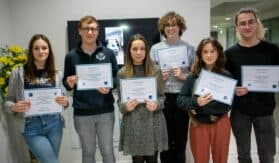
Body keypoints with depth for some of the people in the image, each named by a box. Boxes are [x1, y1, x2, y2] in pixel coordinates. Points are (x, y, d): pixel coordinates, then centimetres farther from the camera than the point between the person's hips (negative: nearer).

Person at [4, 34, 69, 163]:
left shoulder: (56, 74, 5)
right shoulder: (18, 73, -3)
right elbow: (8, 101, 2)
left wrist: (65, 102, -11)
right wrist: (14, 107, -19)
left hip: (54, 124, 3)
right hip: (31, 127, -3)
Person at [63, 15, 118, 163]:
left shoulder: (108, 53, 0)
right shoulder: (71, 56, 0)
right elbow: (66, 83, 7)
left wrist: (109, 88, -14)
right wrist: (70, 83, -15)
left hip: (106, 111, 0)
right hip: (82, 114, 0)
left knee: (107, 151, 12)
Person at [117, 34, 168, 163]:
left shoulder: (155, 71, 2)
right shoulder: (122, 73, 0)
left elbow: (162, 96, 5)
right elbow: (120, 101, 3)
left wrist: (156, 105, -15)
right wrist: (126, 106, -18)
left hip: (153, 122, 1)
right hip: (133, 123, -1)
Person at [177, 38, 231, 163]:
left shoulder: (226, 75, -5)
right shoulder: (193, 77, -4)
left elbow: (229, 103, -8)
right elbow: (180, 101, -6)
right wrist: (196, 102, -25)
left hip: (220, 123, 0)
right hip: (198, 124, 0)